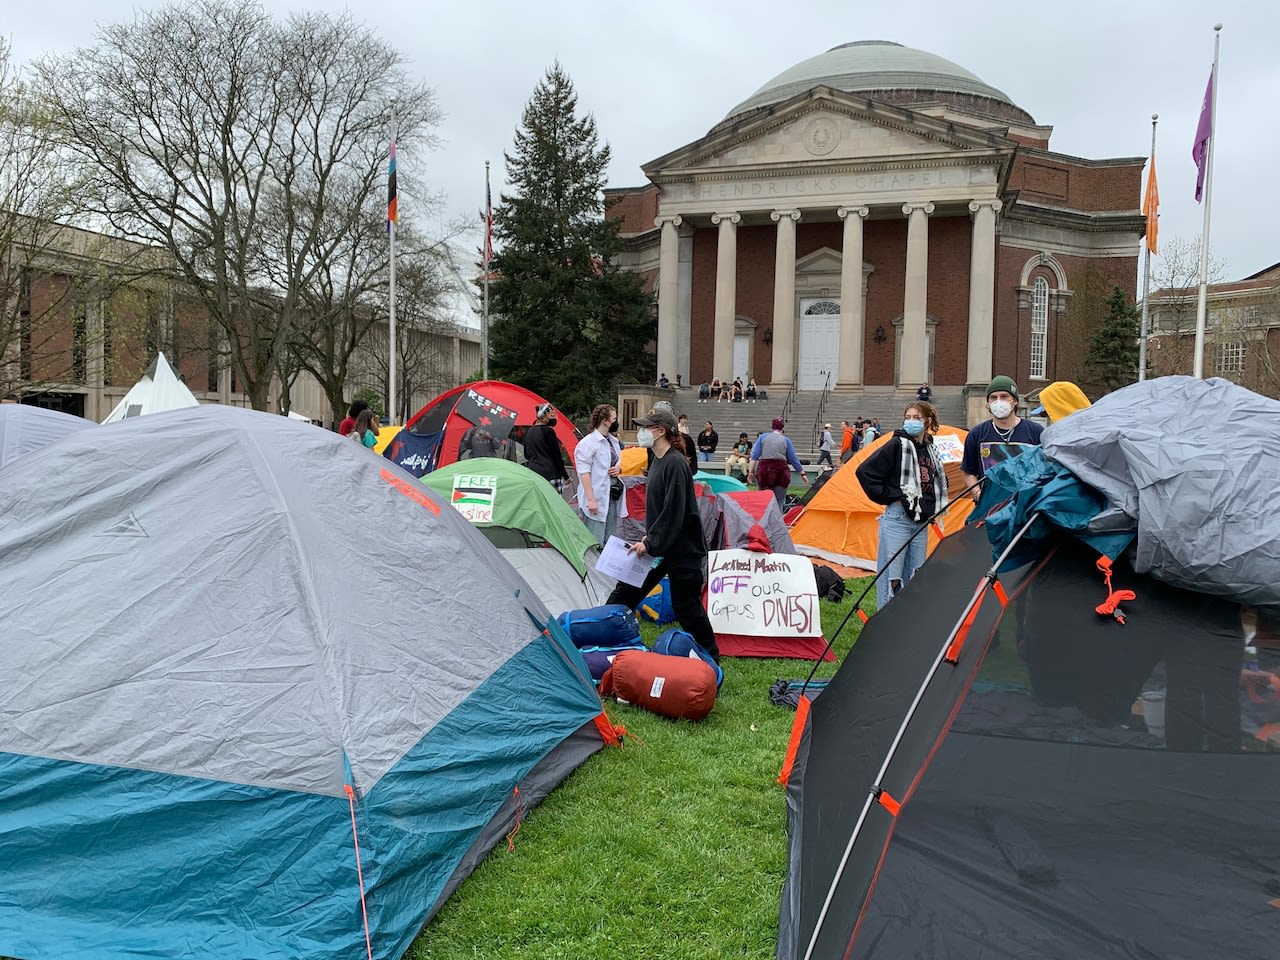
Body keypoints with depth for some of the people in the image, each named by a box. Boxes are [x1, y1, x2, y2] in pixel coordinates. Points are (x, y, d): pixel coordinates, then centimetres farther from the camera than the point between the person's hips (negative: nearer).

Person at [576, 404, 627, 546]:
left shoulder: (614, 441, 13)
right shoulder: (587, 443, -13)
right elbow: (584, 473, -16)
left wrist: (618, 468, 3)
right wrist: (590, 499, -22)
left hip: (614, 496, 9)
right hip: (597, 498, -9)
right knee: (594, 542, -8)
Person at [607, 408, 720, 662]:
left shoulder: (675, 463, -18)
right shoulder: (657, 461, 11)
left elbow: (674, 513, -22)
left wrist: (650, 544, -18)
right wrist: (647, 539, 9)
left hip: (682, 549, -9)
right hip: (658, 546, 9)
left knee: (686, 607, 2)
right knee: (623, 594, 9)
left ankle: (711, 658, 19)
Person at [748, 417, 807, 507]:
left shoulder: (762, 437, 10)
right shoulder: (786, 440, 7)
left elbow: (754, 455, 2)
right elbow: (793, 459, 8)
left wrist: (750, 471, 0)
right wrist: (802, 473, 16)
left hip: (764, 470, 1)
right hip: (781, 471, -1)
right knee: (779, 501, 2)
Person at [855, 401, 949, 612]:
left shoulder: (931, 451, 13)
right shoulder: (897, 445, -7)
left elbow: (940, 482, 30)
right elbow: (865, 471, -13)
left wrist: (934, 509, 15)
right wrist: (889, 497, -10)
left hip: (921, 523, 7)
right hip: (898, 519, -7)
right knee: (891, 577, -4)